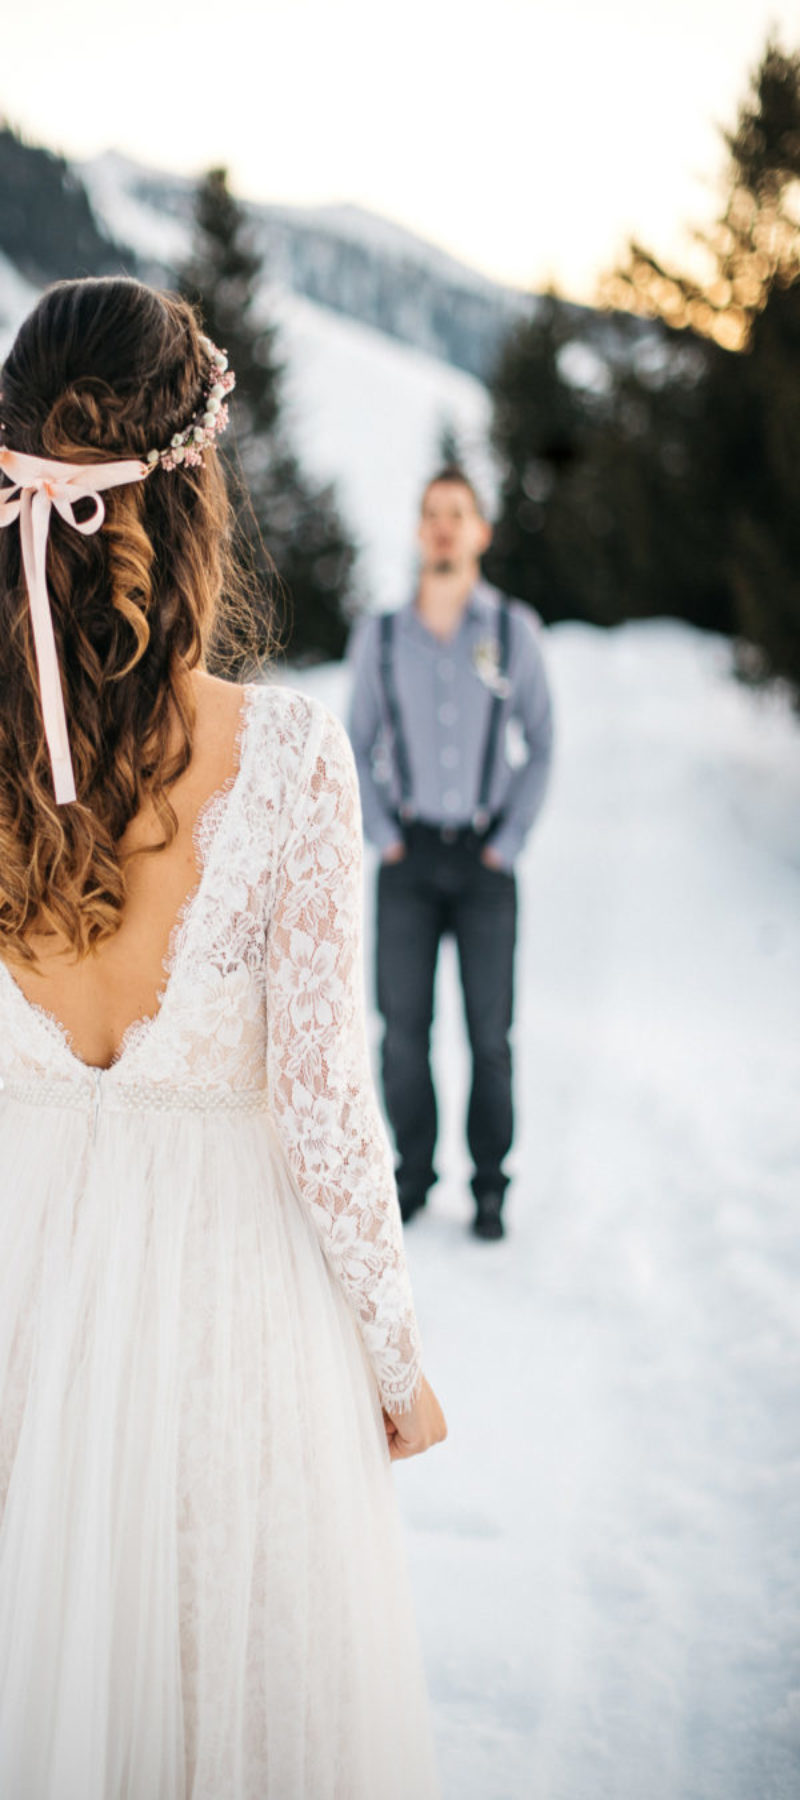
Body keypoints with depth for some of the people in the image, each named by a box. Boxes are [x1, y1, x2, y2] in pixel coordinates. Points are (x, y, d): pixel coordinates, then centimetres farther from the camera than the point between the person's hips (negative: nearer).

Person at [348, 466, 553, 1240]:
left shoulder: (514, 630, 0)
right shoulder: (378, 635, 3)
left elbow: (539, 744, 5)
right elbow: (359, 746, 10)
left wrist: (509, 844, -3)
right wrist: (384, 837, 0)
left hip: (485, 856, -1)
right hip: (408, 856, 1)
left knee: (489, 1030, -1)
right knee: (403, 1024, 1)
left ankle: (489, 1184, 11)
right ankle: (412, 1171, 15)